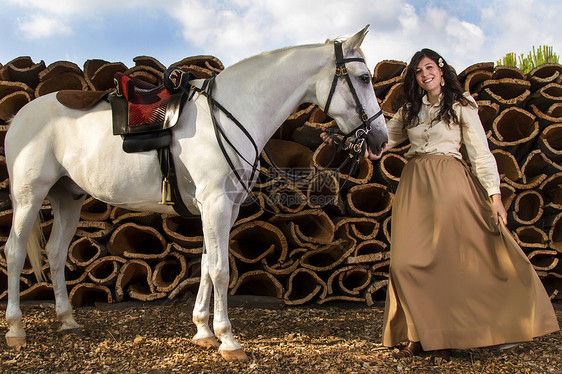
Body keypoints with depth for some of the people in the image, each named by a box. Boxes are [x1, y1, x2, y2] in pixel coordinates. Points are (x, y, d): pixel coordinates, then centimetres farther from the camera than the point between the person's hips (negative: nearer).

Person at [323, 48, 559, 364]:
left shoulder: (462, 105, 6)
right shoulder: (410, 110, 18)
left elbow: (481, 152, 1)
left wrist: (494, 195, -8)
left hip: (449, 184, -4)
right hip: (414, 186, 4)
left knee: (445, 258, -8)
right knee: (409, 261, -4)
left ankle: (443, 338, 3)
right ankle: (421, 334, 5)